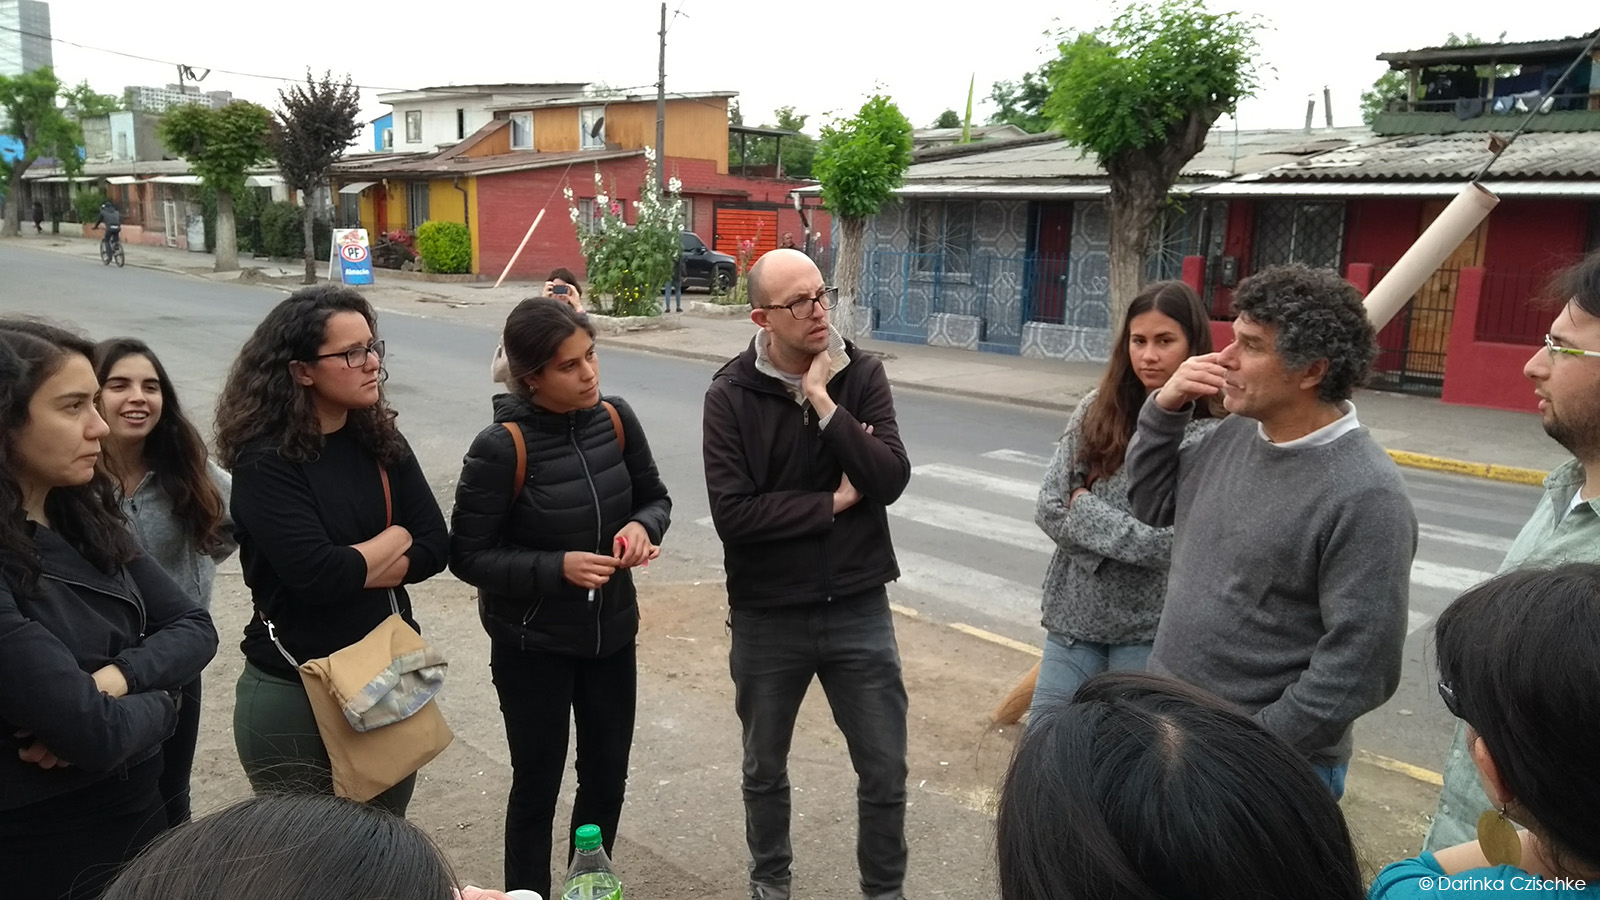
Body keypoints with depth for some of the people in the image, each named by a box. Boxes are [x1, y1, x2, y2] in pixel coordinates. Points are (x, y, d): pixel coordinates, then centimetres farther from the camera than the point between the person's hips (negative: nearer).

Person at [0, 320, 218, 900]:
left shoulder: (82, 519, 0)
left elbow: (194, 628, 0)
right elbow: (97, 736, -29)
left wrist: (111, 681, -18)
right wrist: (157, 700, -8)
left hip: (137, 815, 7)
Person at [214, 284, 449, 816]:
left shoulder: (381, 442, 2)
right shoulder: (266, 462, -16)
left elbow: (435, 547, -5)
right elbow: (317, 574, -26)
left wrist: (348, 568, -17)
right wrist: (395, 538, -10)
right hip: (295, 695, -5)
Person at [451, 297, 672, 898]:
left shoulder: (616, 419, -8)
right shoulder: (501, 447, -21)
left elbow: (655, 497, 6)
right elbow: (467, 556, -15)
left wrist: (642, 526, -16)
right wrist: (558, 568, -27)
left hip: (612, 633, 5)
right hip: (532, 644, -5)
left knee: (607, 776, 17)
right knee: (538, 784, 10)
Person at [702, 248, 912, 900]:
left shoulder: (862, 374, -5)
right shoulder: (730, 395, -11)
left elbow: (892, 479, -15)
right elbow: (732, 513, -19)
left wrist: (823, 402, -21)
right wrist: (834, 502, -15)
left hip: (859, 608, 1)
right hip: (767, 617, -1)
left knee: (885, 773, 11)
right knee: (764, 771, 19)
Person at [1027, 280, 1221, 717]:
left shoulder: (1210, 435, -12)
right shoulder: (1095, 410, 0)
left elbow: (1168, 543, -19)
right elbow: (1048, 509, -3)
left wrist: (1083, 508, -10)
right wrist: (1130, 540, -12)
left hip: (1150, 630, -3)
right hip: (1074, 616, 4)